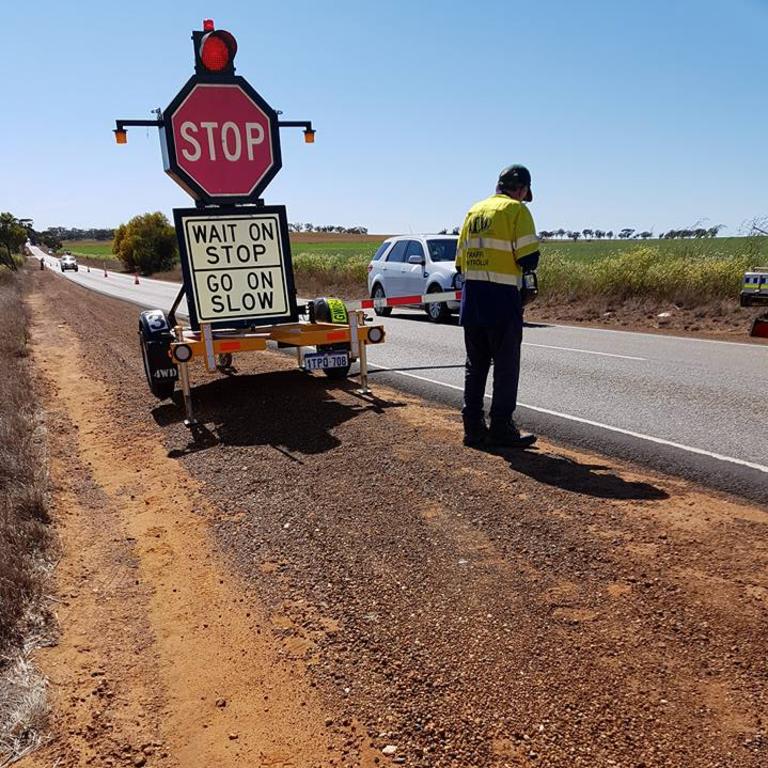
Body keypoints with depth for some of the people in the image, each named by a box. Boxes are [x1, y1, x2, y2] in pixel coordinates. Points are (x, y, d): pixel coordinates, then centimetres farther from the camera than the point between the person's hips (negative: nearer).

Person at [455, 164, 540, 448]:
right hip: (503, 300, -6)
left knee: (475, 365, 12)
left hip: (472, 301, 6)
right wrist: (526, 266, 8)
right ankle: (501, 429, 5)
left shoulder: (474, 210, 16)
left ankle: (473, 427, 17)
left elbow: (460, 261, 16)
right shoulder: (516, 209, -4)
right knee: (506, 367, 2)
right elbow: (528, 259, -13)